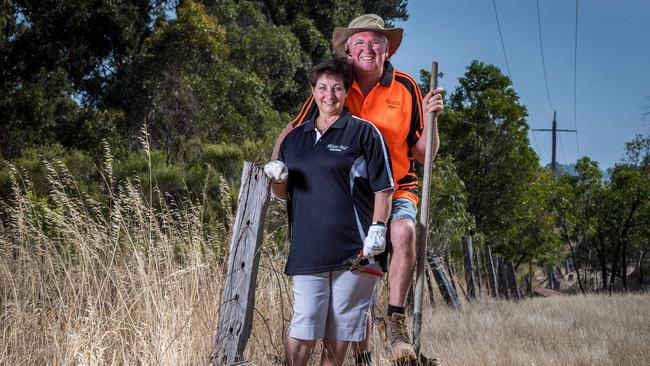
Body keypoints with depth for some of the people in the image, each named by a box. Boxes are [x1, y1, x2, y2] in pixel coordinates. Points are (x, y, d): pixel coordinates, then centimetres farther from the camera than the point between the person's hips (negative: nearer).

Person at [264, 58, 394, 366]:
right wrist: (278, 179, -1)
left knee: (337, 339, 1)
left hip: (354, 250, -3)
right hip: (307, 250, 3)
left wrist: (377, 229, -13)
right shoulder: (295, 137, 17)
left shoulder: (363, 132, 4)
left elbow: (383, 188, 0)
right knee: (302, 333, -6)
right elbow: (282, 193, 22)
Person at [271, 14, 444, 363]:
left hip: (395, 190, -1)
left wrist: (429, 117, -17)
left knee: (404, 231, -34)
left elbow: (424, 154, 0)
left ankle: (396, 323, -26)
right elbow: (293, 132, 4)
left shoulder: (405, 88, -2)